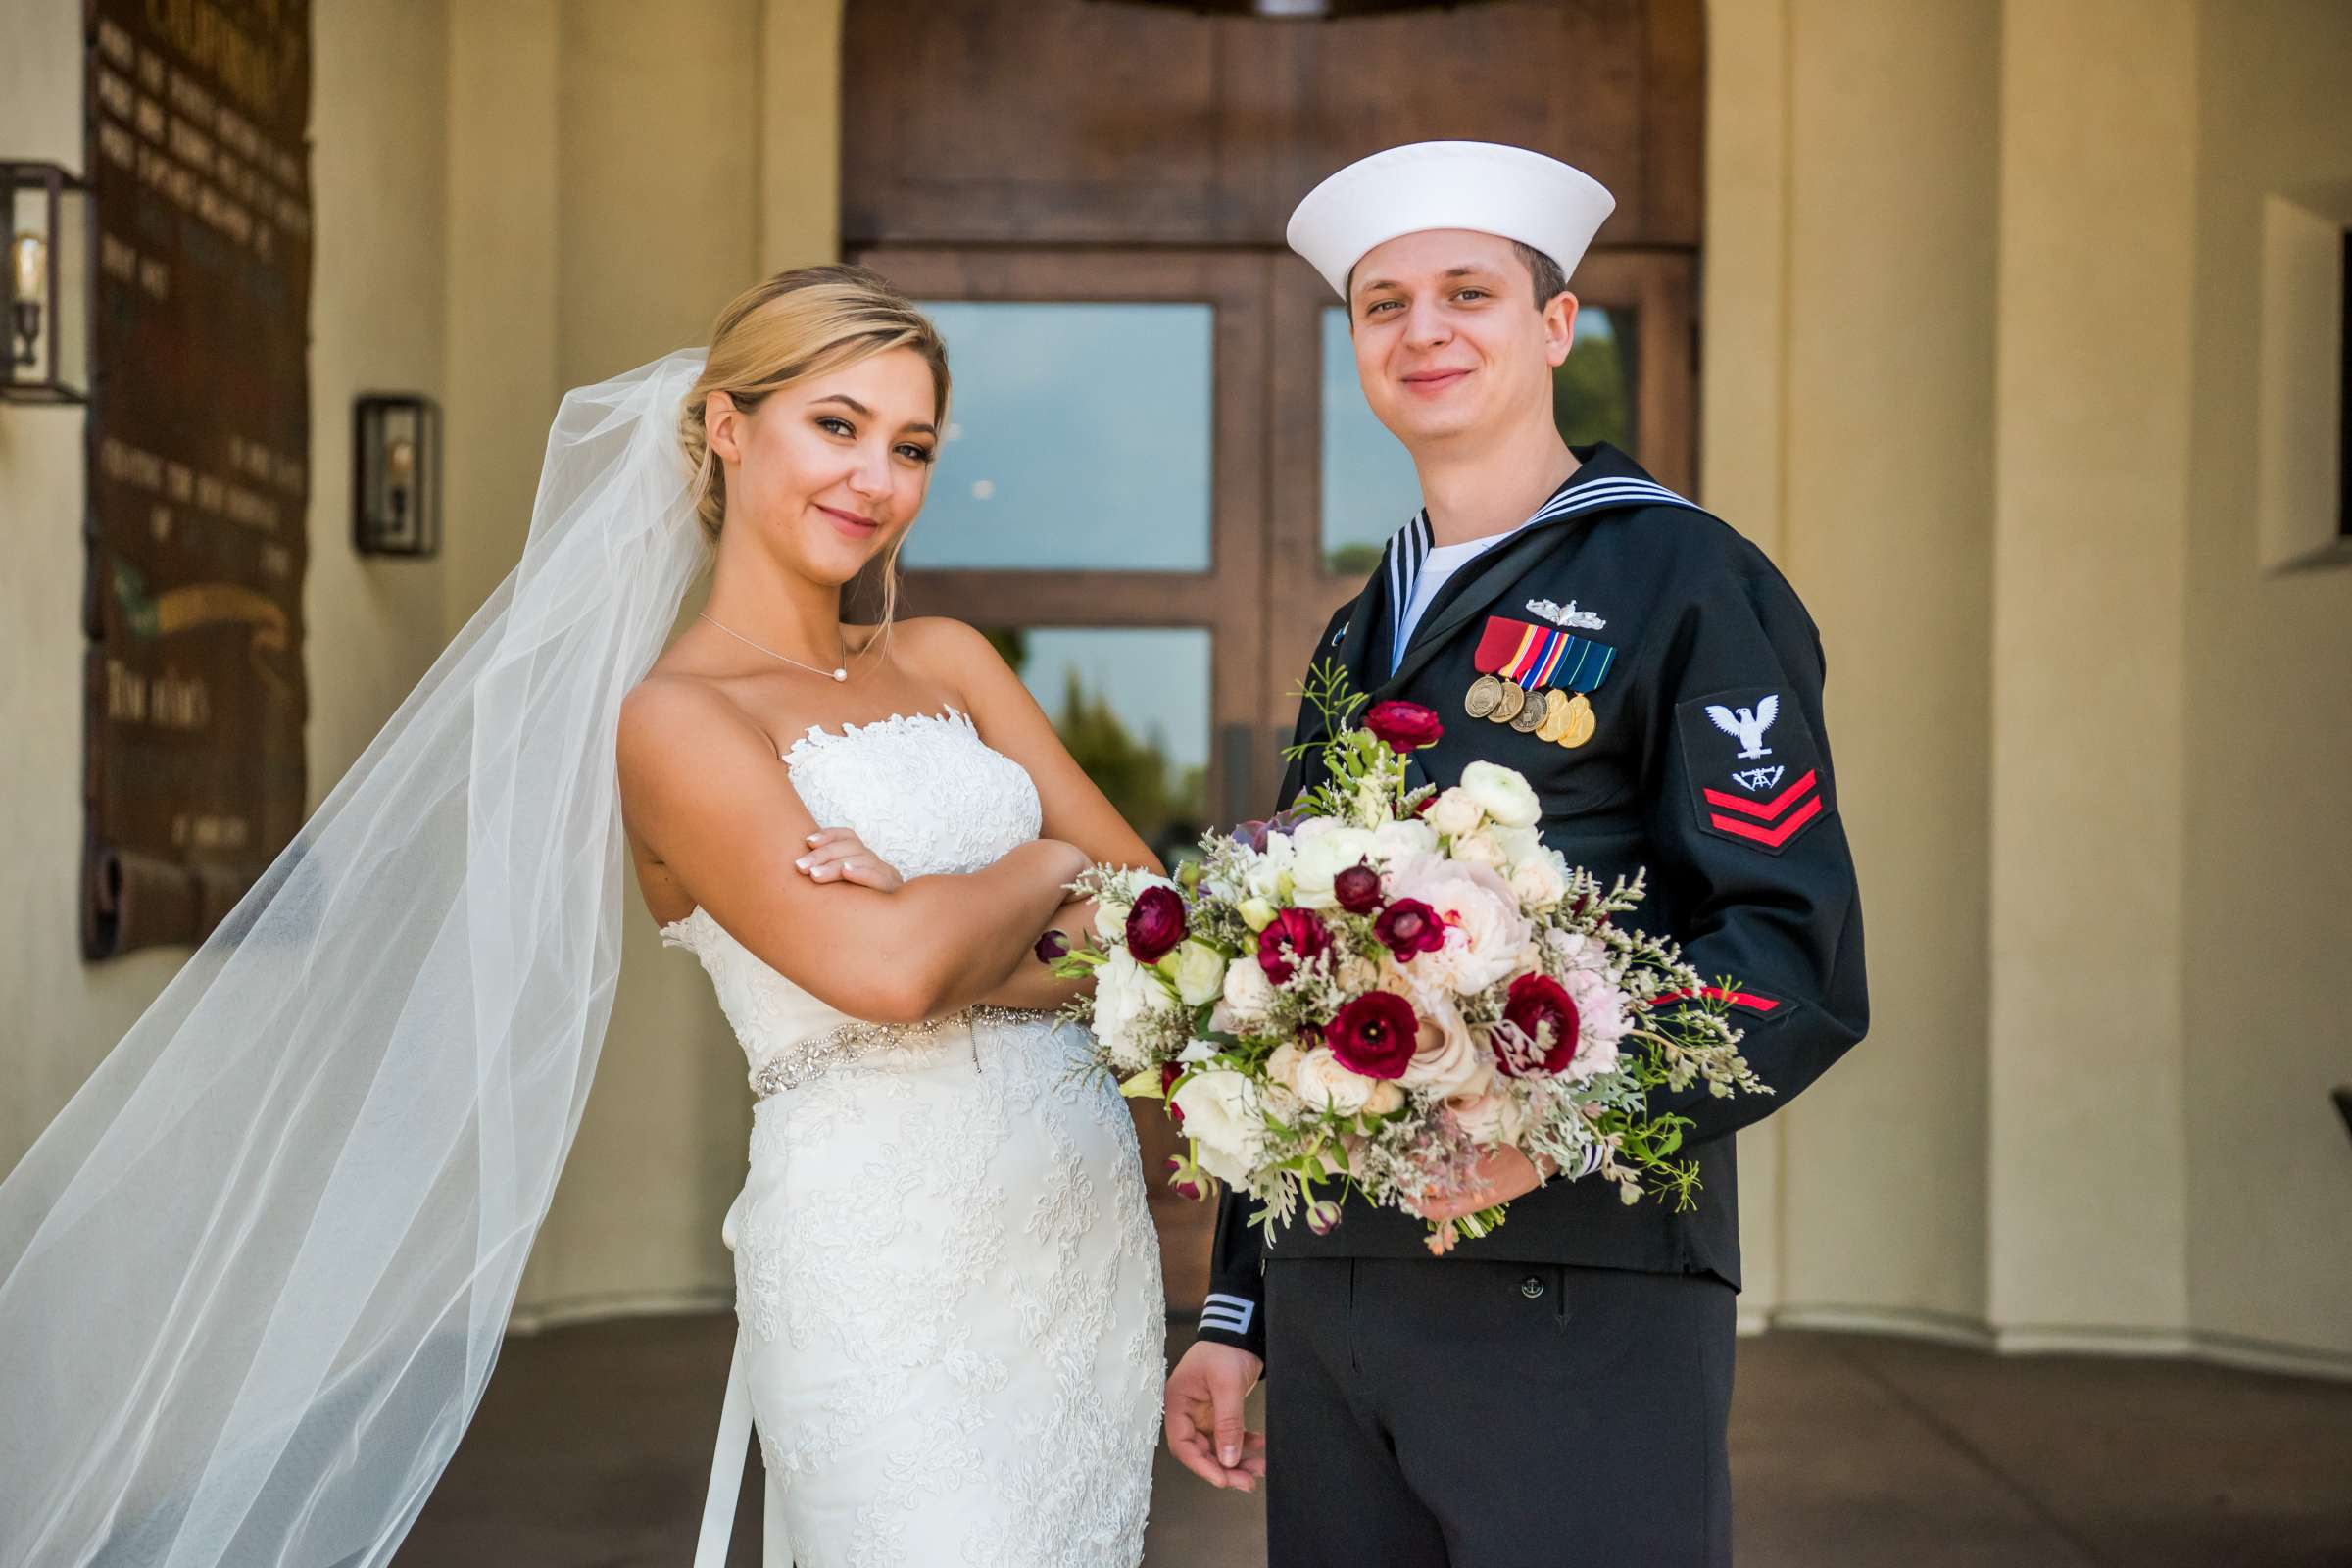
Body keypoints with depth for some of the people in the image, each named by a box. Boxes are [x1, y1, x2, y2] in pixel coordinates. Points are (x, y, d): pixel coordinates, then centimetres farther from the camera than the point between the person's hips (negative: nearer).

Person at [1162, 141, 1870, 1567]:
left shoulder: (1683, 581, -2)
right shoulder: (1361, 635, 19)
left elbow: (1801, 960, -10)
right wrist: (1239, 1312, 18)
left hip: (1579, 1298, -6)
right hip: (1329, 1296, 6)